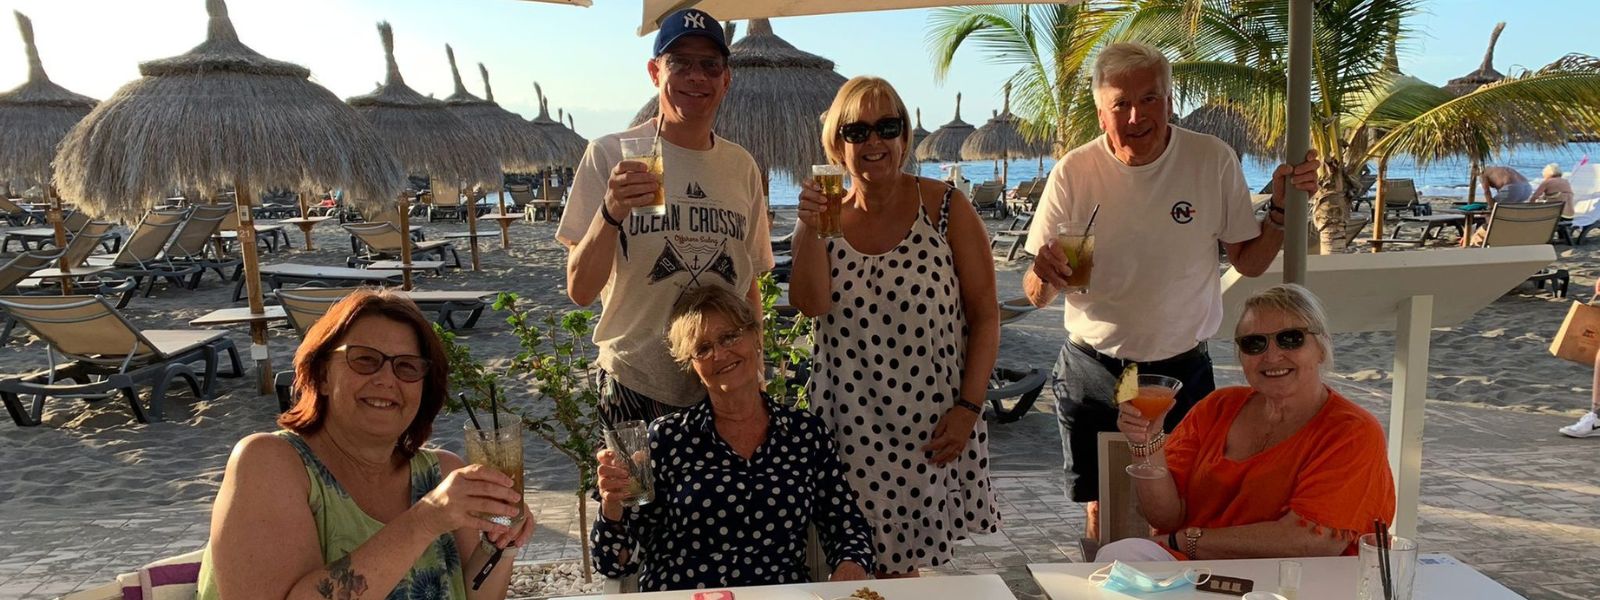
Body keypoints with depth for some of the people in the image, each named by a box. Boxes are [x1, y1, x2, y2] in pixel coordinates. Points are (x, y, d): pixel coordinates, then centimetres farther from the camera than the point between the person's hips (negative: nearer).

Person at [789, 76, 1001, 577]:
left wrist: (968, 407, -8)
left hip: (930, 423, -2)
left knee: (903, 558, 6)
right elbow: (810, 304, -11)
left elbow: (985, 315, -3)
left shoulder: (945, 207, -4)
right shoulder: (827, 217, 4)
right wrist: (808, 230, -21)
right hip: (847, 422, 2)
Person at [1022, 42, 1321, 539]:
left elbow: (1249, 262, 3)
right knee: (1103, 515, 12)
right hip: (1093, 372, 0)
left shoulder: (1213, 161, -6)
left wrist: (1282, 208, -13)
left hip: (1183, 371, 0)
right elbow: (1036, 295, -6)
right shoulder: (1073, 173, -8)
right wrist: (1046, 276, -28)